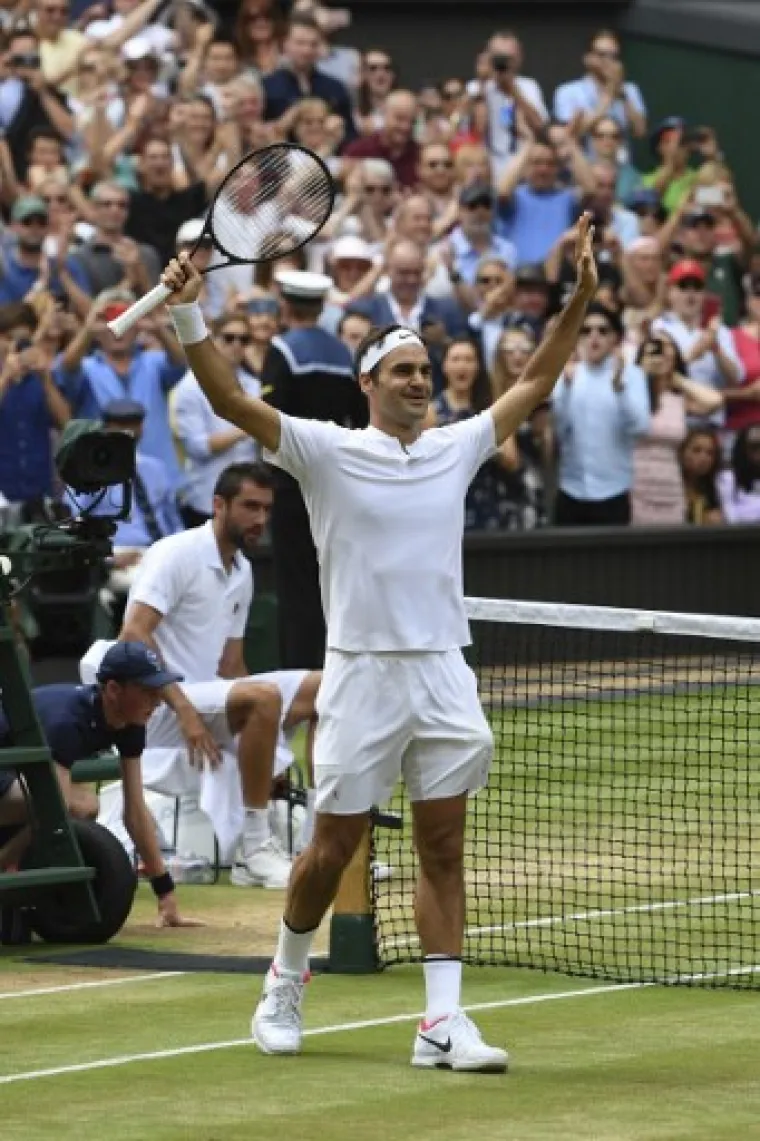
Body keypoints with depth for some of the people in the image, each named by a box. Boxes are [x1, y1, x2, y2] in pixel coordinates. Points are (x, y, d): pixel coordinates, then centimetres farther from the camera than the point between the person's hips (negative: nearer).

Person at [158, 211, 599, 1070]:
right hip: (362, 675, -3)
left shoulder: (457, 448, 10)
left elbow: (536, 381, 15)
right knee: (332, 851, 3)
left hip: (444, 677, 3)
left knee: (443, 854, 0)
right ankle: (284, 986, 26)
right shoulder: (327, 452, -2)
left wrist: (579, 296, 6)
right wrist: (188, 315, -24)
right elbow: (231, 401, -12)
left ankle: (442, 1023, -1)